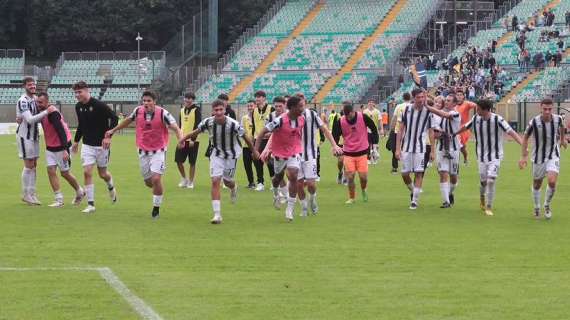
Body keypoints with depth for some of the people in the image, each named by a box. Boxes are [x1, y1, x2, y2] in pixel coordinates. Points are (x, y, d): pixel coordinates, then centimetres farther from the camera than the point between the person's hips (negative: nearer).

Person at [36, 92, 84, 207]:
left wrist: (65, 150, -34)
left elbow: (61, 131, -29)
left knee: (65, 173, 4)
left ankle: (80, 192, 27)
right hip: (50, 148, 8)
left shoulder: (52, 113, -25)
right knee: (51, 171, -4)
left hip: (61, 147, -8)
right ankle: (59, 200, -2)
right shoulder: (42, 113, 2)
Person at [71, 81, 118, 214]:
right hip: (87, 145, 4)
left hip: (101, 144, -4)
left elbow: (114, 118, -15)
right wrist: (76, 141, 19)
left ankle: (111, 188, 45)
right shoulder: (78, 107, 3)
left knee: (103, 174, 9)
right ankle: (90, 205, -6)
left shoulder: (99, 105, -17)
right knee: (87, 172, -10)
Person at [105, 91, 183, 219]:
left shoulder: (163, 113, -16)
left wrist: (181, 139, -41)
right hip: (143, 151, 4)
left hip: (158, 151, -4)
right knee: (148, 182, 7)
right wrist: (112, 131, 23)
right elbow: (128, 121, 15)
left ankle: (156, 208, 2)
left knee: (156, 179, -16)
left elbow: (175, 128, -20)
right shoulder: (138, 111, -5)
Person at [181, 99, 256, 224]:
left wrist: (254, 151, 0)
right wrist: (183, 139, 7)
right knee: (215, 181, -12)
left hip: (231, 154, -1)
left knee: (227, 181, 9)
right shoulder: (208, 122, -19)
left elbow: (245, 137, -11)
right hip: (217, 154, 1)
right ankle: (217, 215, -10)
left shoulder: (233, 124, -26)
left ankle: (233, 188, 52)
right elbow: (196, 132, 0)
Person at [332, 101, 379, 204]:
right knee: (350, 176, -6)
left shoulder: (363, 117, -12)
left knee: (363, 177, -2)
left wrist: (375, 143, -1)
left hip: (362, 152, -1)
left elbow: (374, 129, 3)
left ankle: (363, 190, 31)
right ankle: (351, 198, 13)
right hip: (348, 152, 1)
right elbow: (335, 135, 0)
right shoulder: (340, 122, -10)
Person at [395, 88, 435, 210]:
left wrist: (433, 151, 1)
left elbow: (431, 132, 3)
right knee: (405, 174, 3)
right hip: (406, 146, 1)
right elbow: (401, 130, 2)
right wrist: (397, 148, -2)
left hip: (420, 147, -1)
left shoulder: (428, 112, -3)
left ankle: (415, 201, 3)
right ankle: (413, 191, 31)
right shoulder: (407, 109, -1)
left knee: (418, 173, -5)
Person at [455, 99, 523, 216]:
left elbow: (511, 132, -21)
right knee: (483, 181, 6)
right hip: (482, 156, 3)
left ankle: (489, 207, -1)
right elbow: (465, 128, 16)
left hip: (495, 156, -3)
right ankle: (482, 199, 37)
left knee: (491, 180, -15)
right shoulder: (476, 119, -3)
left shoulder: (497, 120, -16)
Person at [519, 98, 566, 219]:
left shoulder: (558, 119, -13)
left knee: (552, 181, -18)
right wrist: (524, 156, -6)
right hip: (538, 158, 0)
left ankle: (547, 206, 8)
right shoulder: (534, 122, -19)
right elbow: (525, 137, -3)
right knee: (537, 185, 12)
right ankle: (537, 208, 37)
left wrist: (562, 139, 29)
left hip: (553, 156, 0)